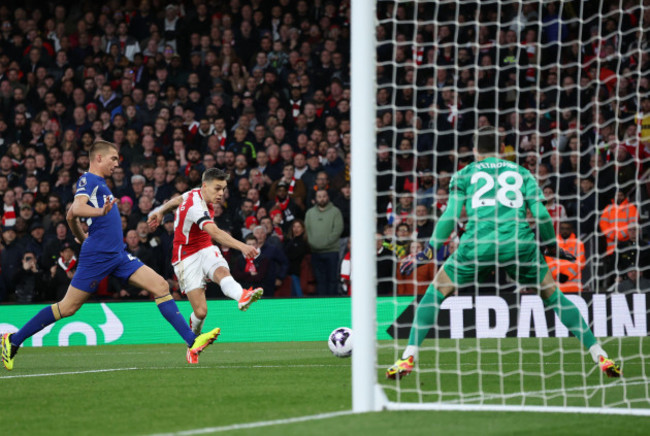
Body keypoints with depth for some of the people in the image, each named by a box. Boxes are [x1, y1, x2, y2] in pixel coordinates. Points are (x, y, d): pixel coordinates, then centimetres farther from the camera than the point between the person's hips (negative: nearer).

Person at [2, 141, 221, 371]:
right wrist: (100, 211, -43)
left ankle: (192, 342, -10)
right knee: (68, 307, -5)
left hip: (118, 255, 9)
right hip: (97, 255, -9)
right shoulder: (88, 180, -6)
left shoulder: (100, 183, 22)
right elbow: (77, 208, -25)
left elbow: (71, 215, 30)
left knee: (161, 286, -5)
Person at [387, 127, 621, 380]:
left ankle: (409, 357, 5)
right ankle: (599, 356, 12)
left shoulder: (464, 175, 19)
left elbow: (451, 216, 7)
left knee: (436, 291, 17)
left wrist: (429, 250, 13)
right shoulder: (521, 173, 21)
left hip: (477, 244, -1)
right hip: (520, 243, 1)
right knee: (553, 295, 18)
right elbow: (540, 214, 10)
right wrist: (552, 247, 24)